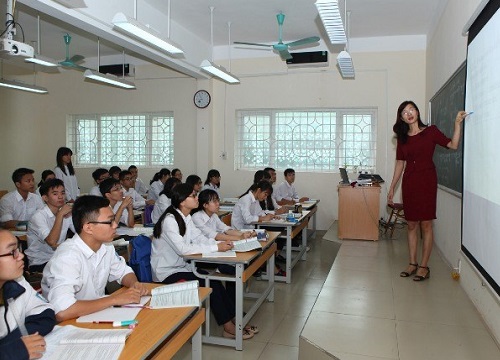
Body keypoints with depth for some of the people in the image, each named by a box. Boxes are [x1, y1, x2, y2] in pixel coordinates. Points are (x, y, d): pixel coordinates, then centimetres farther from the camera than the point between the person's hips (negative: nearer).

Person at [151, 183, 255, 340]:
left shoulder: (186, 217, 7)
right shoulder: (170, 220, -22)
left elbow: (199, 237, 4)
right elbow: (183, 249, -30)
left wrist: (219, 243, -16)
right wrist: (216, 247, -29)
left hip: (182, 266, 8)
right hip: (167, 273, -8)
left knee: (214, 278, -10)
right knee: (210, 284, -18)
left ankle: (235, 319, -3)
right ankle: (229, 327, -6)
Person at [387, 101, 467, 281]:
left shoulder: (431, 131, 1)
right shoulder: (402, 138, 10)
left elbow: (453, 145, -8)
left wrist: (458, 123, -16)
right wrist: (392, 187, 11)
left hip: (427, 181, -3)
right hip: (409, 182, 4)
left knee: (426, 224, -1)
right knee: (411, 225, 7)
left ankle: (424, 266, 7)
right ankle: (413, 263, 17)